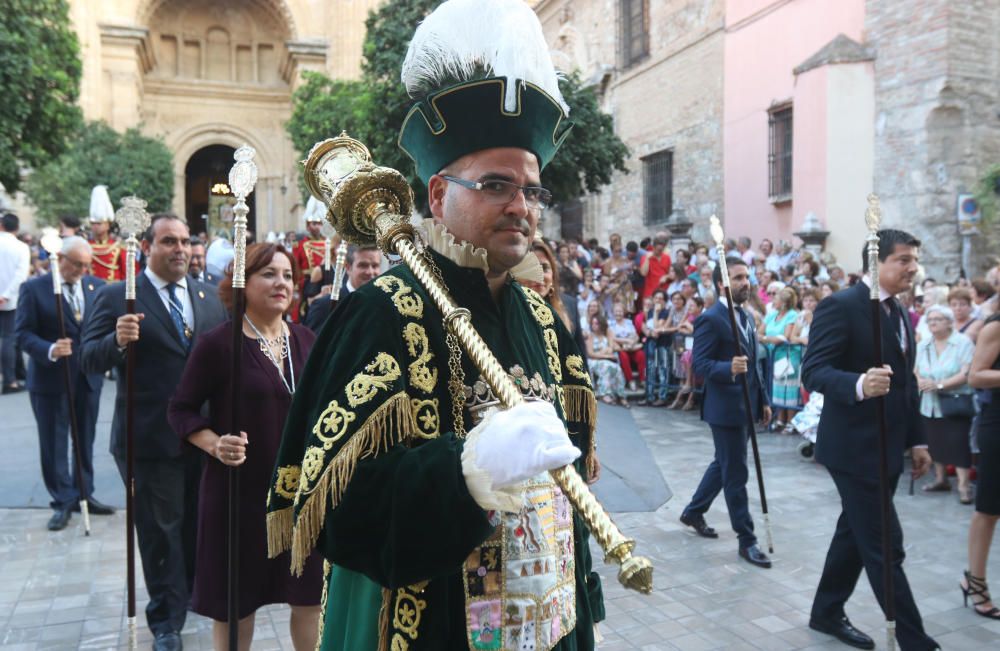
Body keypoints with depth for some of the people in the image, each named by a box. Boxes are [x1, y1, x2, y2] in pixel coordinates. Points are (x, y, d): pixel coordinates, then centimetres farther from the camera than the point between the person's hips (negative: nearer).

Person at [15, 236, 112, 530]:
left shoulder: (97, 286, 6)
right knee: (54, 442, 5)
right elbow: (23, 333, -9)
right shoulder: (34, 288, -6)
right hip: (51, 378, -3)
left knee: (85, 439, 13)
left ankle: (84, 493, 27)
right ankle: (63, 501, 16)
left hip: (88, 376, 4)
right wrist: (49, 350, -26)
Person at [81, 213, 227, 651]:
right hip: (151, 436, -4)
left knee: (201, 523, 20)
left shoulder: (210, 297, 8)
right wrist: (117, 341, -29)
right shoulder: (116, 298, -5)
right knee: (161, 528, 9)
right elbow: (89, 358, -9)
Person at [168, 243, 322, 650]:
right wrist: (214, 445, -19)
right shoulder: (218, 343, -9)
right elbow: (181, 409, -4)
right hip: (240, 486, -3)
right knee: (235, 598, 13)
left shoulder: (306, 340, 3)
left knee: (310, 593, 13)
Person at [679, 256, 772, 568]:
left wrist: (763, 399, 16)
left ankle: (693, 512, 37)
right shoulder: (710, 319, -15)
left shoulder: (746, 316, 13)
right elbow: (699, 363, -20)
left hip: (747, 405, 9)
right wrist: (729, 369, -37)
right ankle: (746, 540, 10)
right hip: (726, 408, -9)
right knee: (736, 474, 0)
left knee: (724, 465, 20)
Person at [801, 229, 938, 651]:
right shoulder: (840, 306, -14)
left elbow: (906, 383, 20)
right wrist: (859, 385, -40)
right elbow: (814, 372, -22)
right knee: (885, 545, -2)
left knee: (857, 533, 18)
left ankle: (827, 612, 33)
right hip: (854, 447, -9)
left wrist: (917, 440, 17)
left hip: (887, 448, 9)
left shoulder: (900, 315, 14)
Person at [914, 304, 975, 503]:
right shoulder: (922, 345, 8)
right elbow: (916, 372, 6)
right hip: (930, 403, 5)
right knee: (935, 441, 12)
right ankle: (940, 479, 25)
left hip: (956, 402, -5)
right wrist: (920, 381, -18)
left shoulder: (963, 342, -9)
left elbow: (966, 374, -16)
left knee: (958, 443, -8)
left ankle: (963, 486, -3)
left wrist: (939, 384, -25)